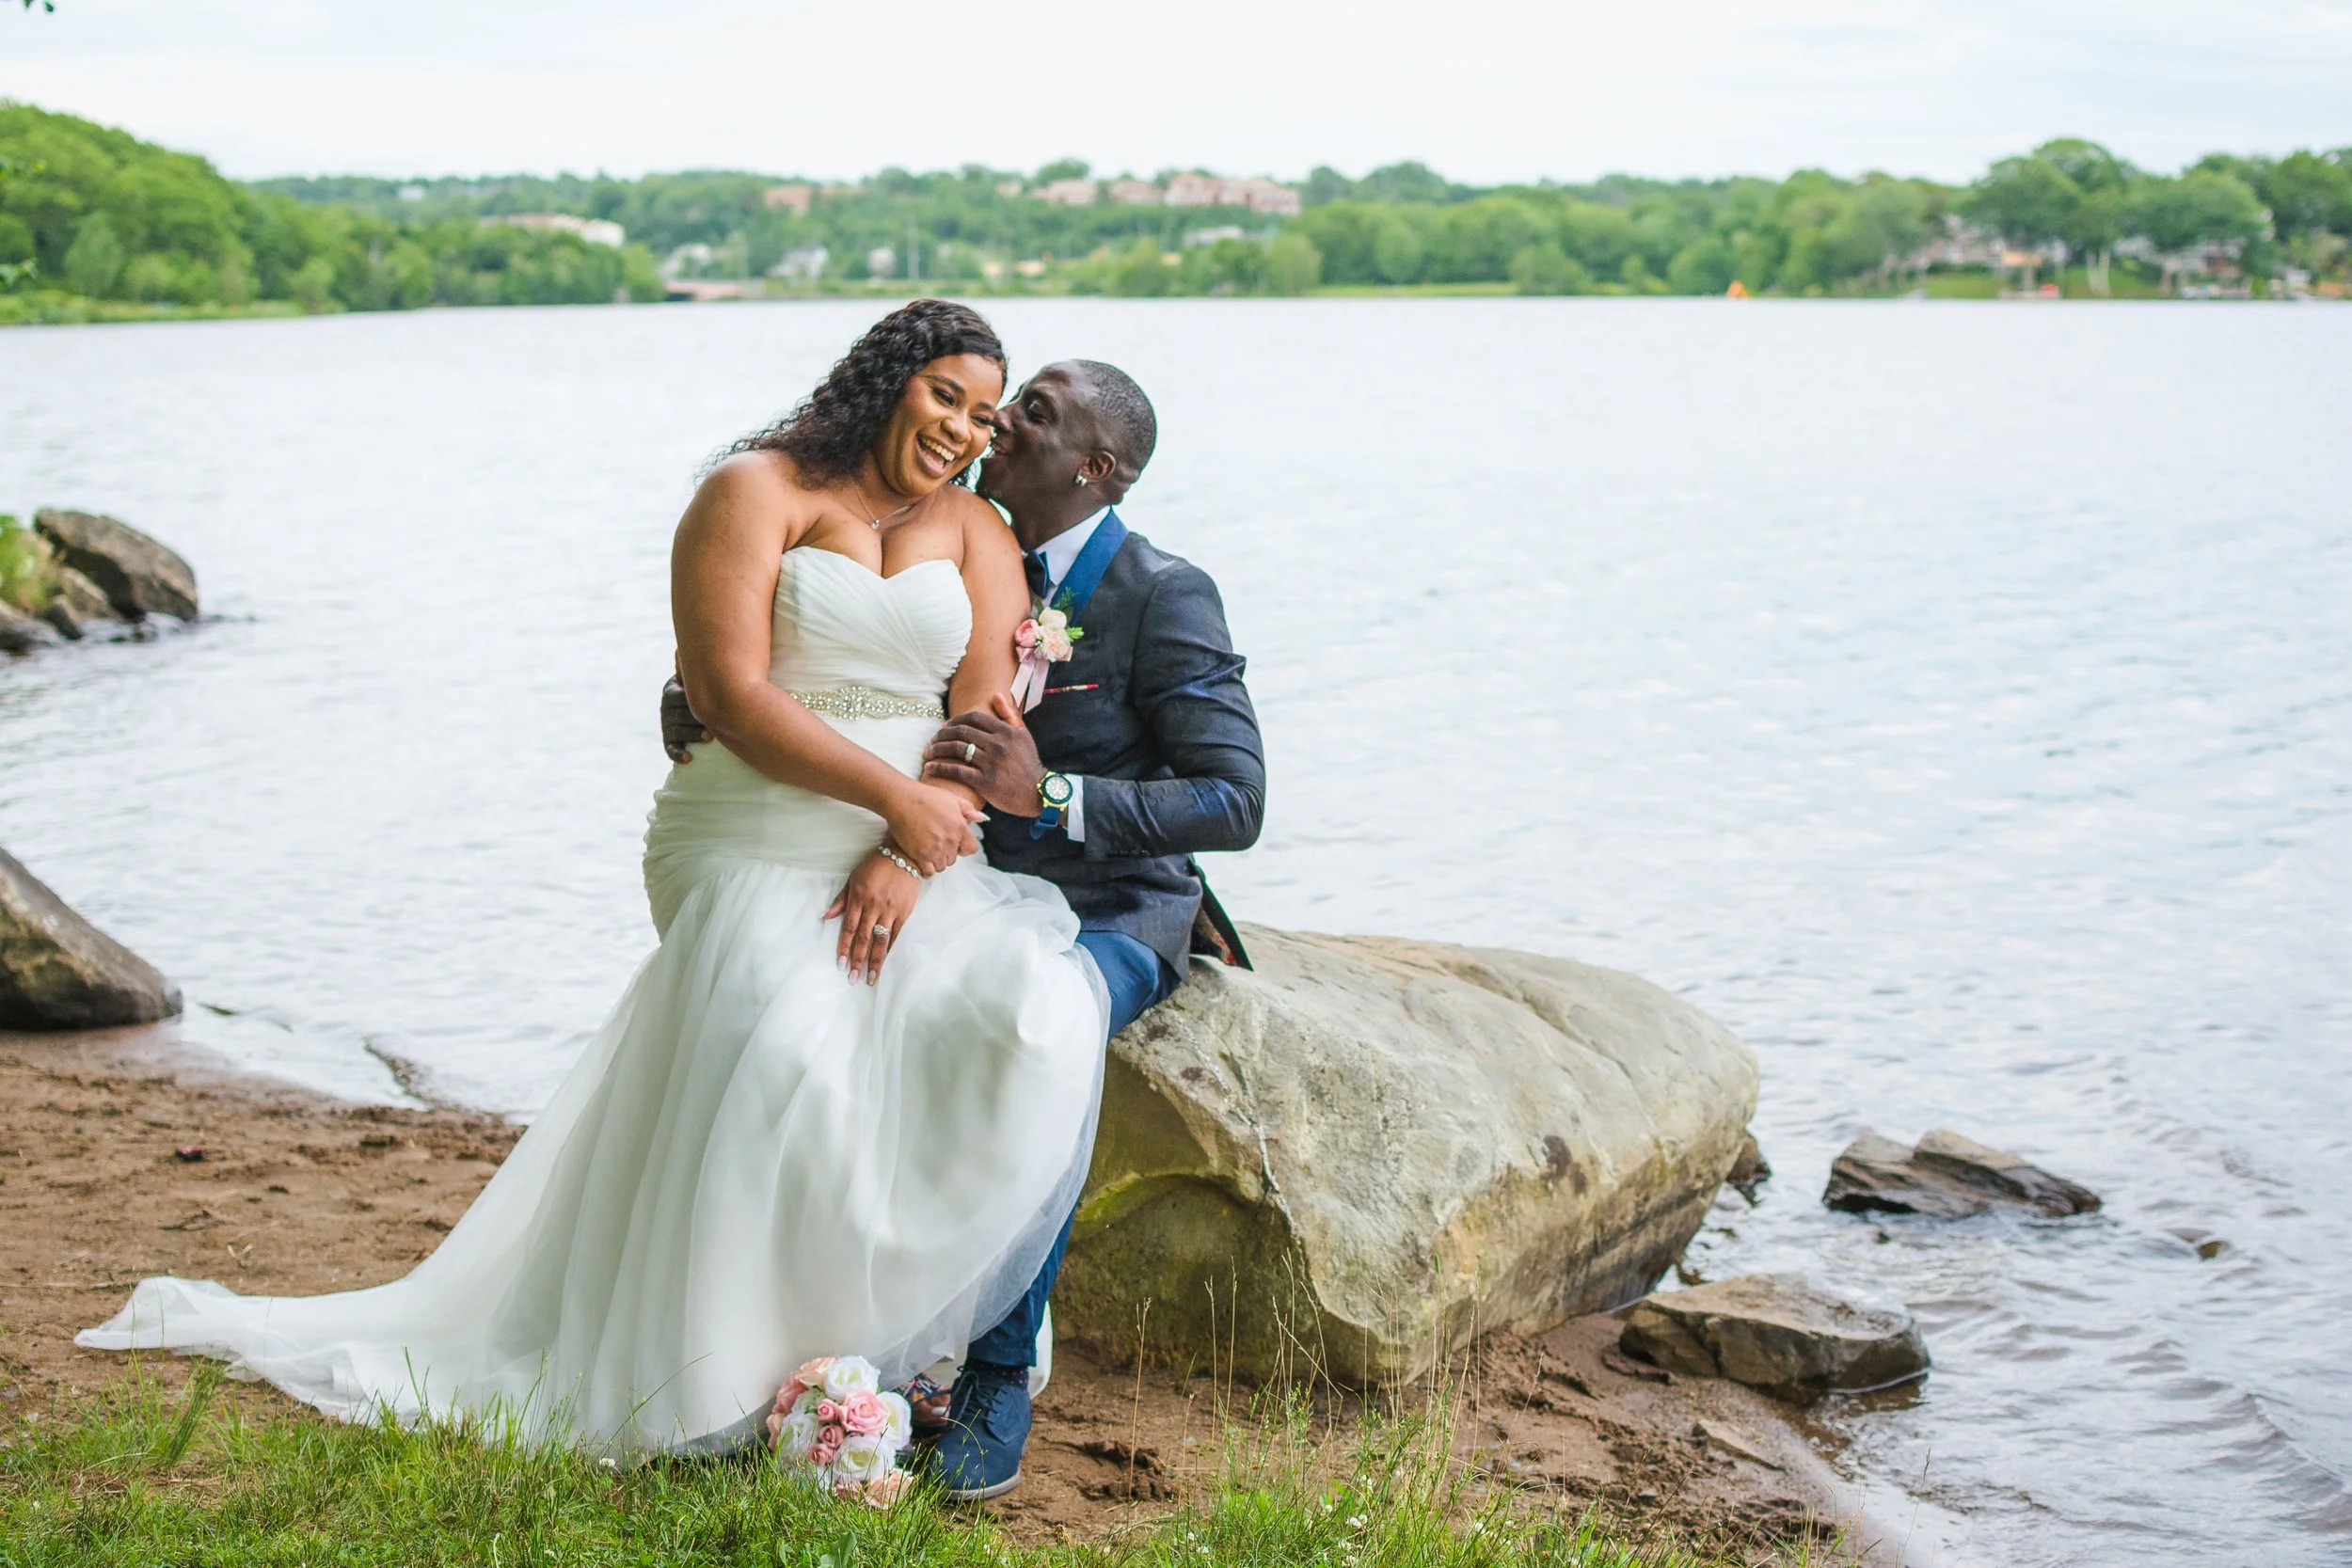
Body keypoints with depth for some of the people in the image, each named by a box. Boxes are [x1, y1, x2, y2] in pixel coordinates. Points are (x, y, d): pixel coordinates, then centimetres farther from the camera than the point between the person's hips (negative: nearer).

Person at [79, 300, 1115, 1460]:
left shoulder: (975, 532, 14)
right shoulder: (757, 492, 3)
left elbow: (986, 719, 3)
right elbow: (734, 697, -9)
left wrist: (906, 863, -13)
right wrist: (897, 800, -13)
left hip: (916, 863, 4)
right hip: (755, 855, -4)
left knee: (1030, 1010, -24)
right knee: (783, 1055, -29)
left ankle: (907, 1314, -10)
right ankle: (742, 1378, -15)